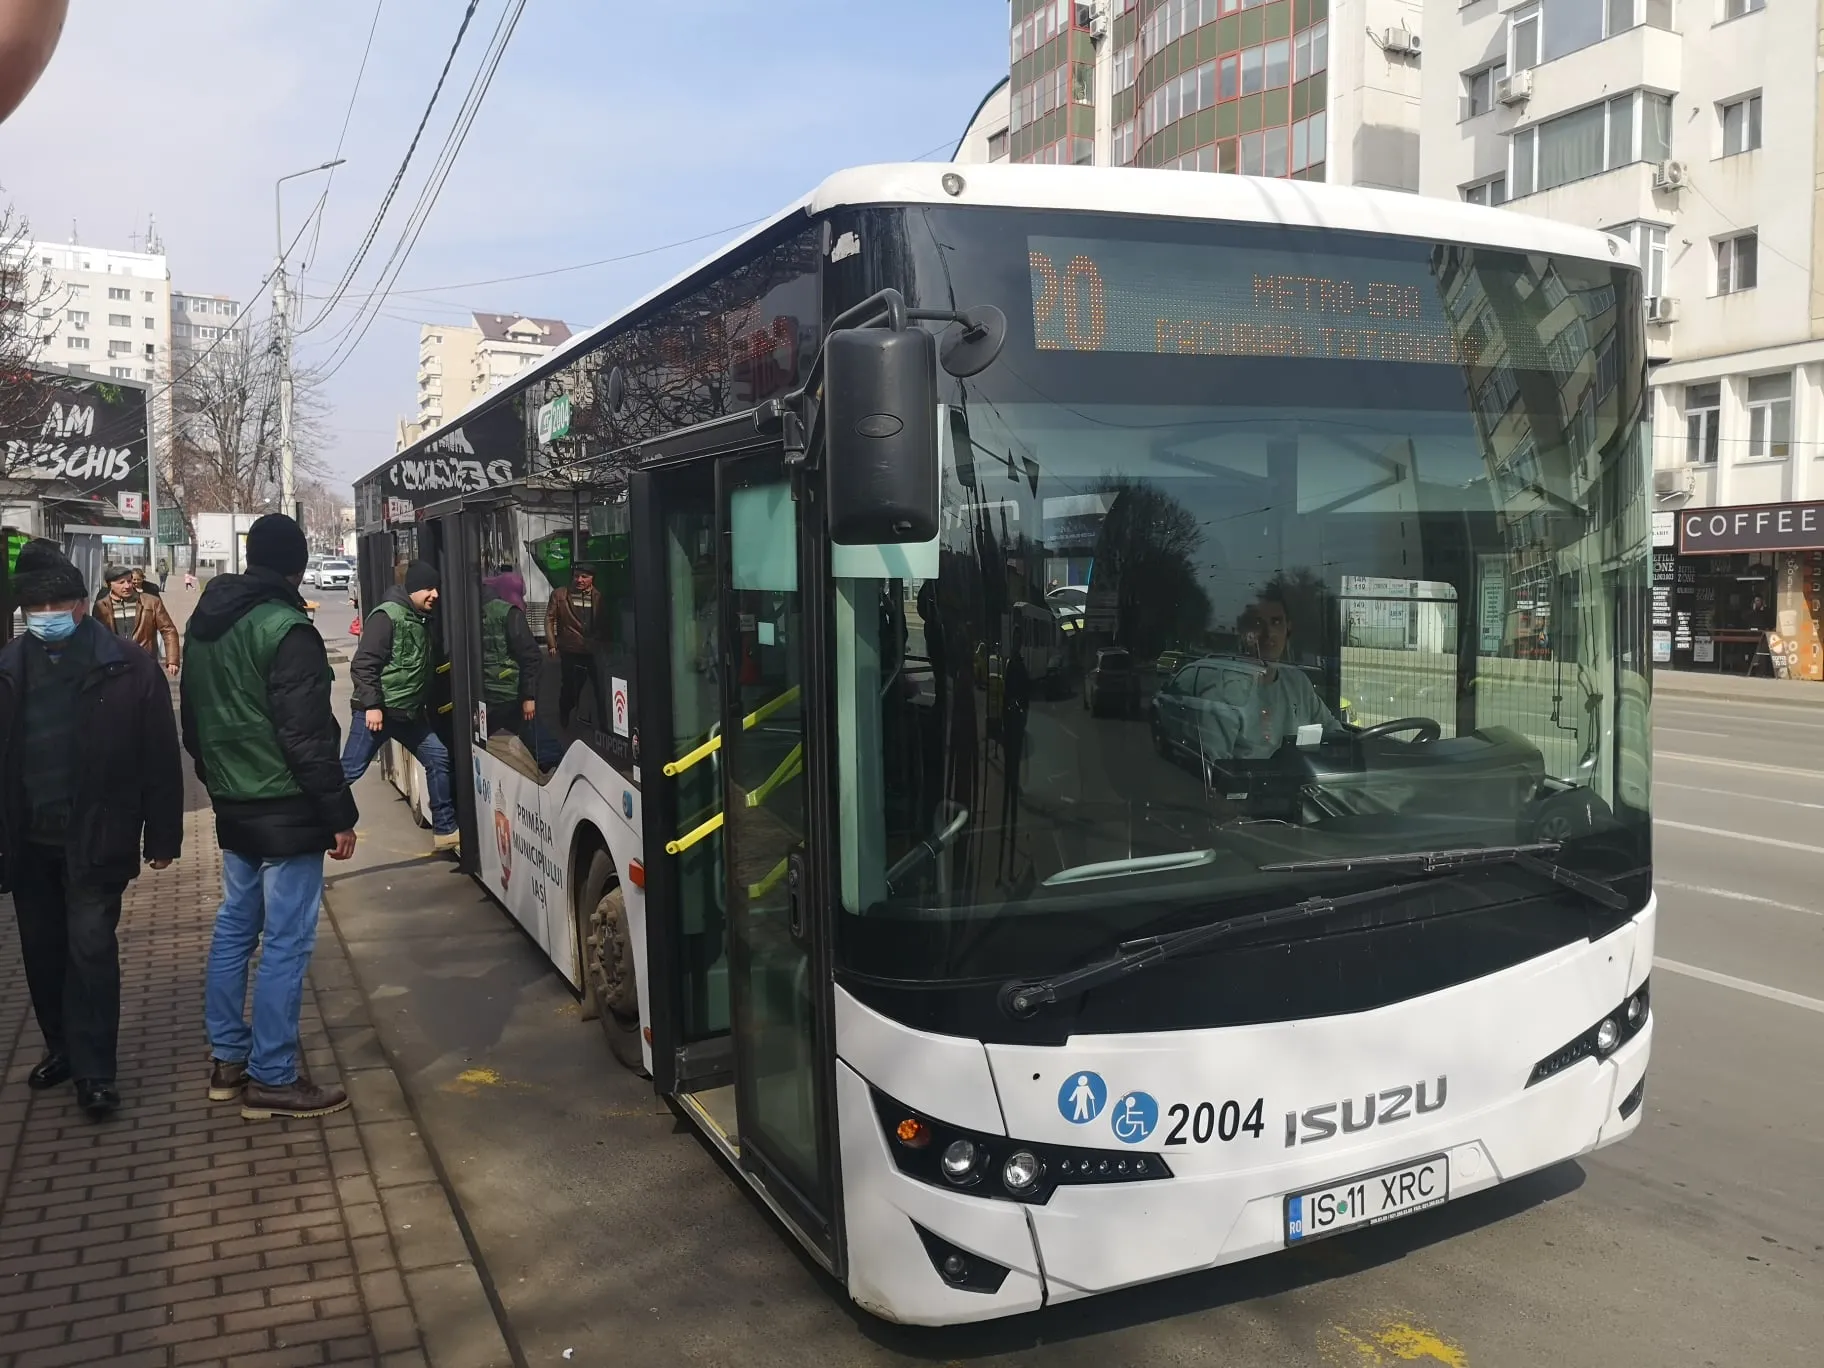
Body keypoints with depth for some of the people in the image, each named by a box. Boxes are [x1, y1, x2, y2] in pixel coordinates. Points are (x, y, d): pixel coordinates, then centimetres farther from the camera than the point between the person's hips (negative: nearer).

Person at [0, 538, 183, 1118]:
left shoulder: (127, 665, -8)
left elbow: (161, 758, -6)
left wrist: (162, 837, -6)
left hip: (96, 837, -4)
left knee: (91, 947, -3)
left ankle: (94, 1071, 7)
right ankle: (62, 1046, 32)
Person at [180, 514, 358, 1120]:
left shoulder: (205, 622, 9)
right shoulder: (286, 630, -18)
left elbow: (193, 721, 18)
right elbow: (308, 736, -20)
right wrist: (339, 815, -14)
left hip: (232, 805, 9)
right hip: (285, 810, -9)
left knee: (234, 925, 17)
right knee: (286, 941, -3)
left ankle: (227, 1058, 26)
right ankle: (271, 1078, 3)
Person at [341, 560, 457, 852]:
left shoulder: (422, 620, 12)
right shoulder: (387, 616, -15)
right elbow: (363, 664, -20)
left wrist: (426, 705, 20)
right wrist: (371, 705, -23)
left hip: (409, 712, 9)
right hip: (378, 710, -9)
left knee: (439, 758, 8)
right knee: (348, 772, -7)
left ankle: (444, 830, 16)